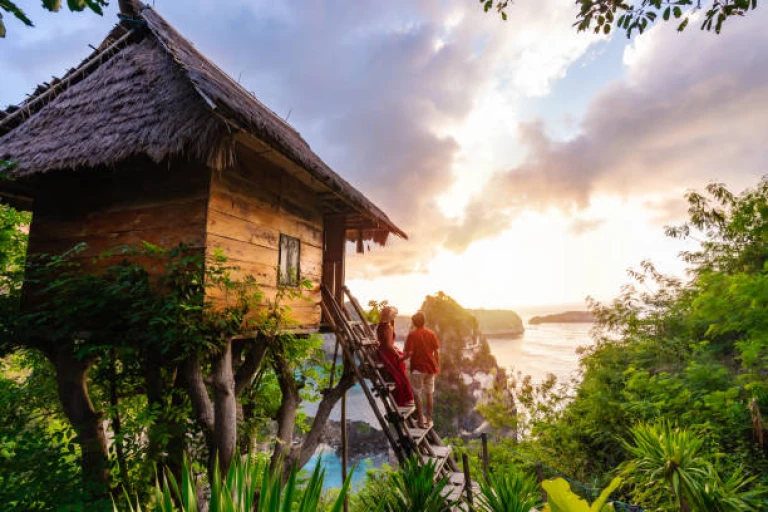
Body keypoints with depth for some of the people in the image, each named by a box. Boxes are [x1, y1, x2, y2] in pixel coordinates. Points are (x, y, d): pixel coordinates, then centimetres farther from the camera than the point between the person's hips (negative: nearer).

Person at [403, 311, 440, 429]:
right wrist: (437, 366, 12)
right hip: (430, 367, 4)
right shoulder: (431, 334, 0)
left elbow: (409, 353, -17)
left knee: (417, 394, 8)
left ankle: (421, 420, 11)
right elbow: (437, 352, 2)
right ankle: (429, 420, 24)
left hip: (417, 368, -4)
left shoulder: (412, 335, -11)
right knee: (429, 394, 16)